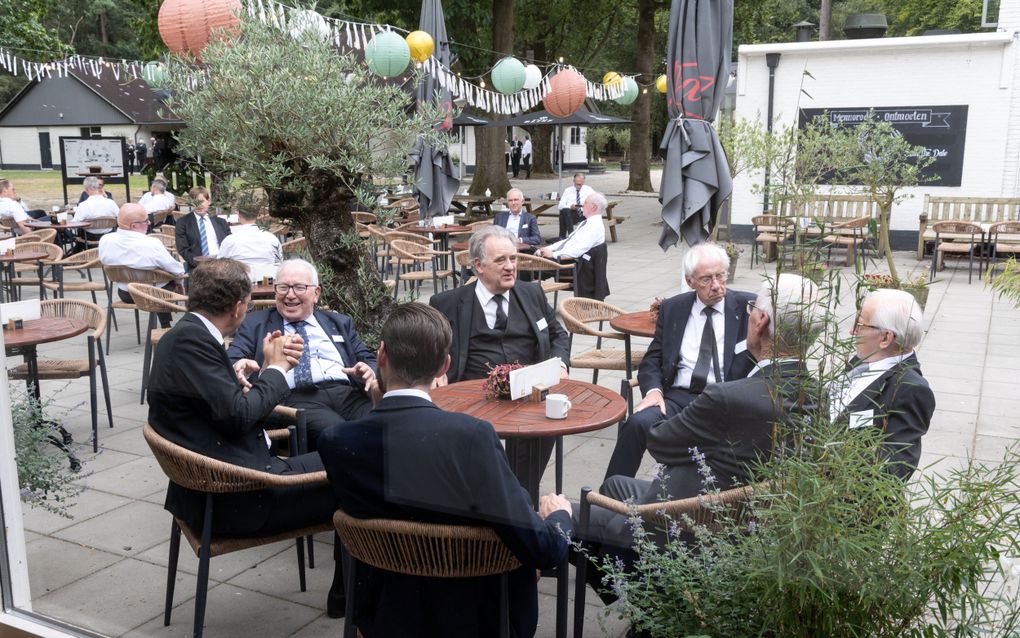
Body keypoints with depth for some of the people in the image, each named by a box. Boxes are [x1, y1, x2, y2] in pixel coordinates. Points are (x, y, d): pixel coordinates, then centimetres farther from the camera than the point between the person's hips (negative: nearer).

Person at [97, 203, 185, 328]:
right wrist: (178, 280, 3)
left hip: (125, 295, 5)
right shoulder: (152, 244, -32)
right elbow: (178, 271, -21)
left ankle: (166, 327, 41)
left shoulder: (105, 241, -17)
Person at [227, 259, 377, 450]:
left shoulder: (339, 323, 27)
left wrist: (369, 371, -3)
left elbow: (369, 360, 23)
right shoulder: (255, 324, 21)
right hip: (295, 398, -3)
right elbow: (230, 360, 10)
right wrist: (239, 367, -17)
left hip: (348, 393, 3)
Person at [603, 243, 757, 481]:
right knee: (638, 422, -27)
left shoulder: (748, 305, 7)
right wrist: (653, 390, -7)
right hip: (677, 396, 2)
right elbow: (652, 359, 13)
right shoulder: (672, 308, 14)